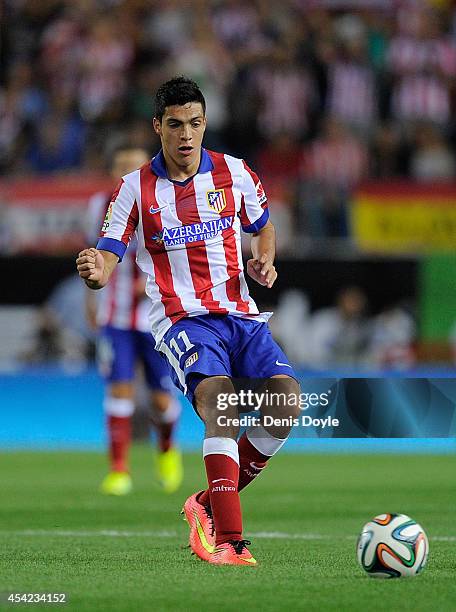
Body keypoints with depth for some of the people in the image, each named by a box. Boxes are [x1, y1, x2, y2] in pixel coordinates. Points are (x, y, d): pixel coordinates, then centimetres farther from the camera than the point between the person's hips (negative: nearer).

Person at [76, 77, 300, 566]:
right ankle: (229, 540, -35)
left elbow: (263, 228, 25)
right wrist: (95, 271, -28)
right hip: (181, 319, -4)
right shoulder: (136, 188, 1)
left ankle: (210, 506, 1)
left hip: (240, 313, 4)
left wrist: (264, 262, 3)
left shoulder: (233, 173, 8)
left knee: (287, 399, -19)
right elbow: (107, 257, -4)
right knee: (218, 404, -30)